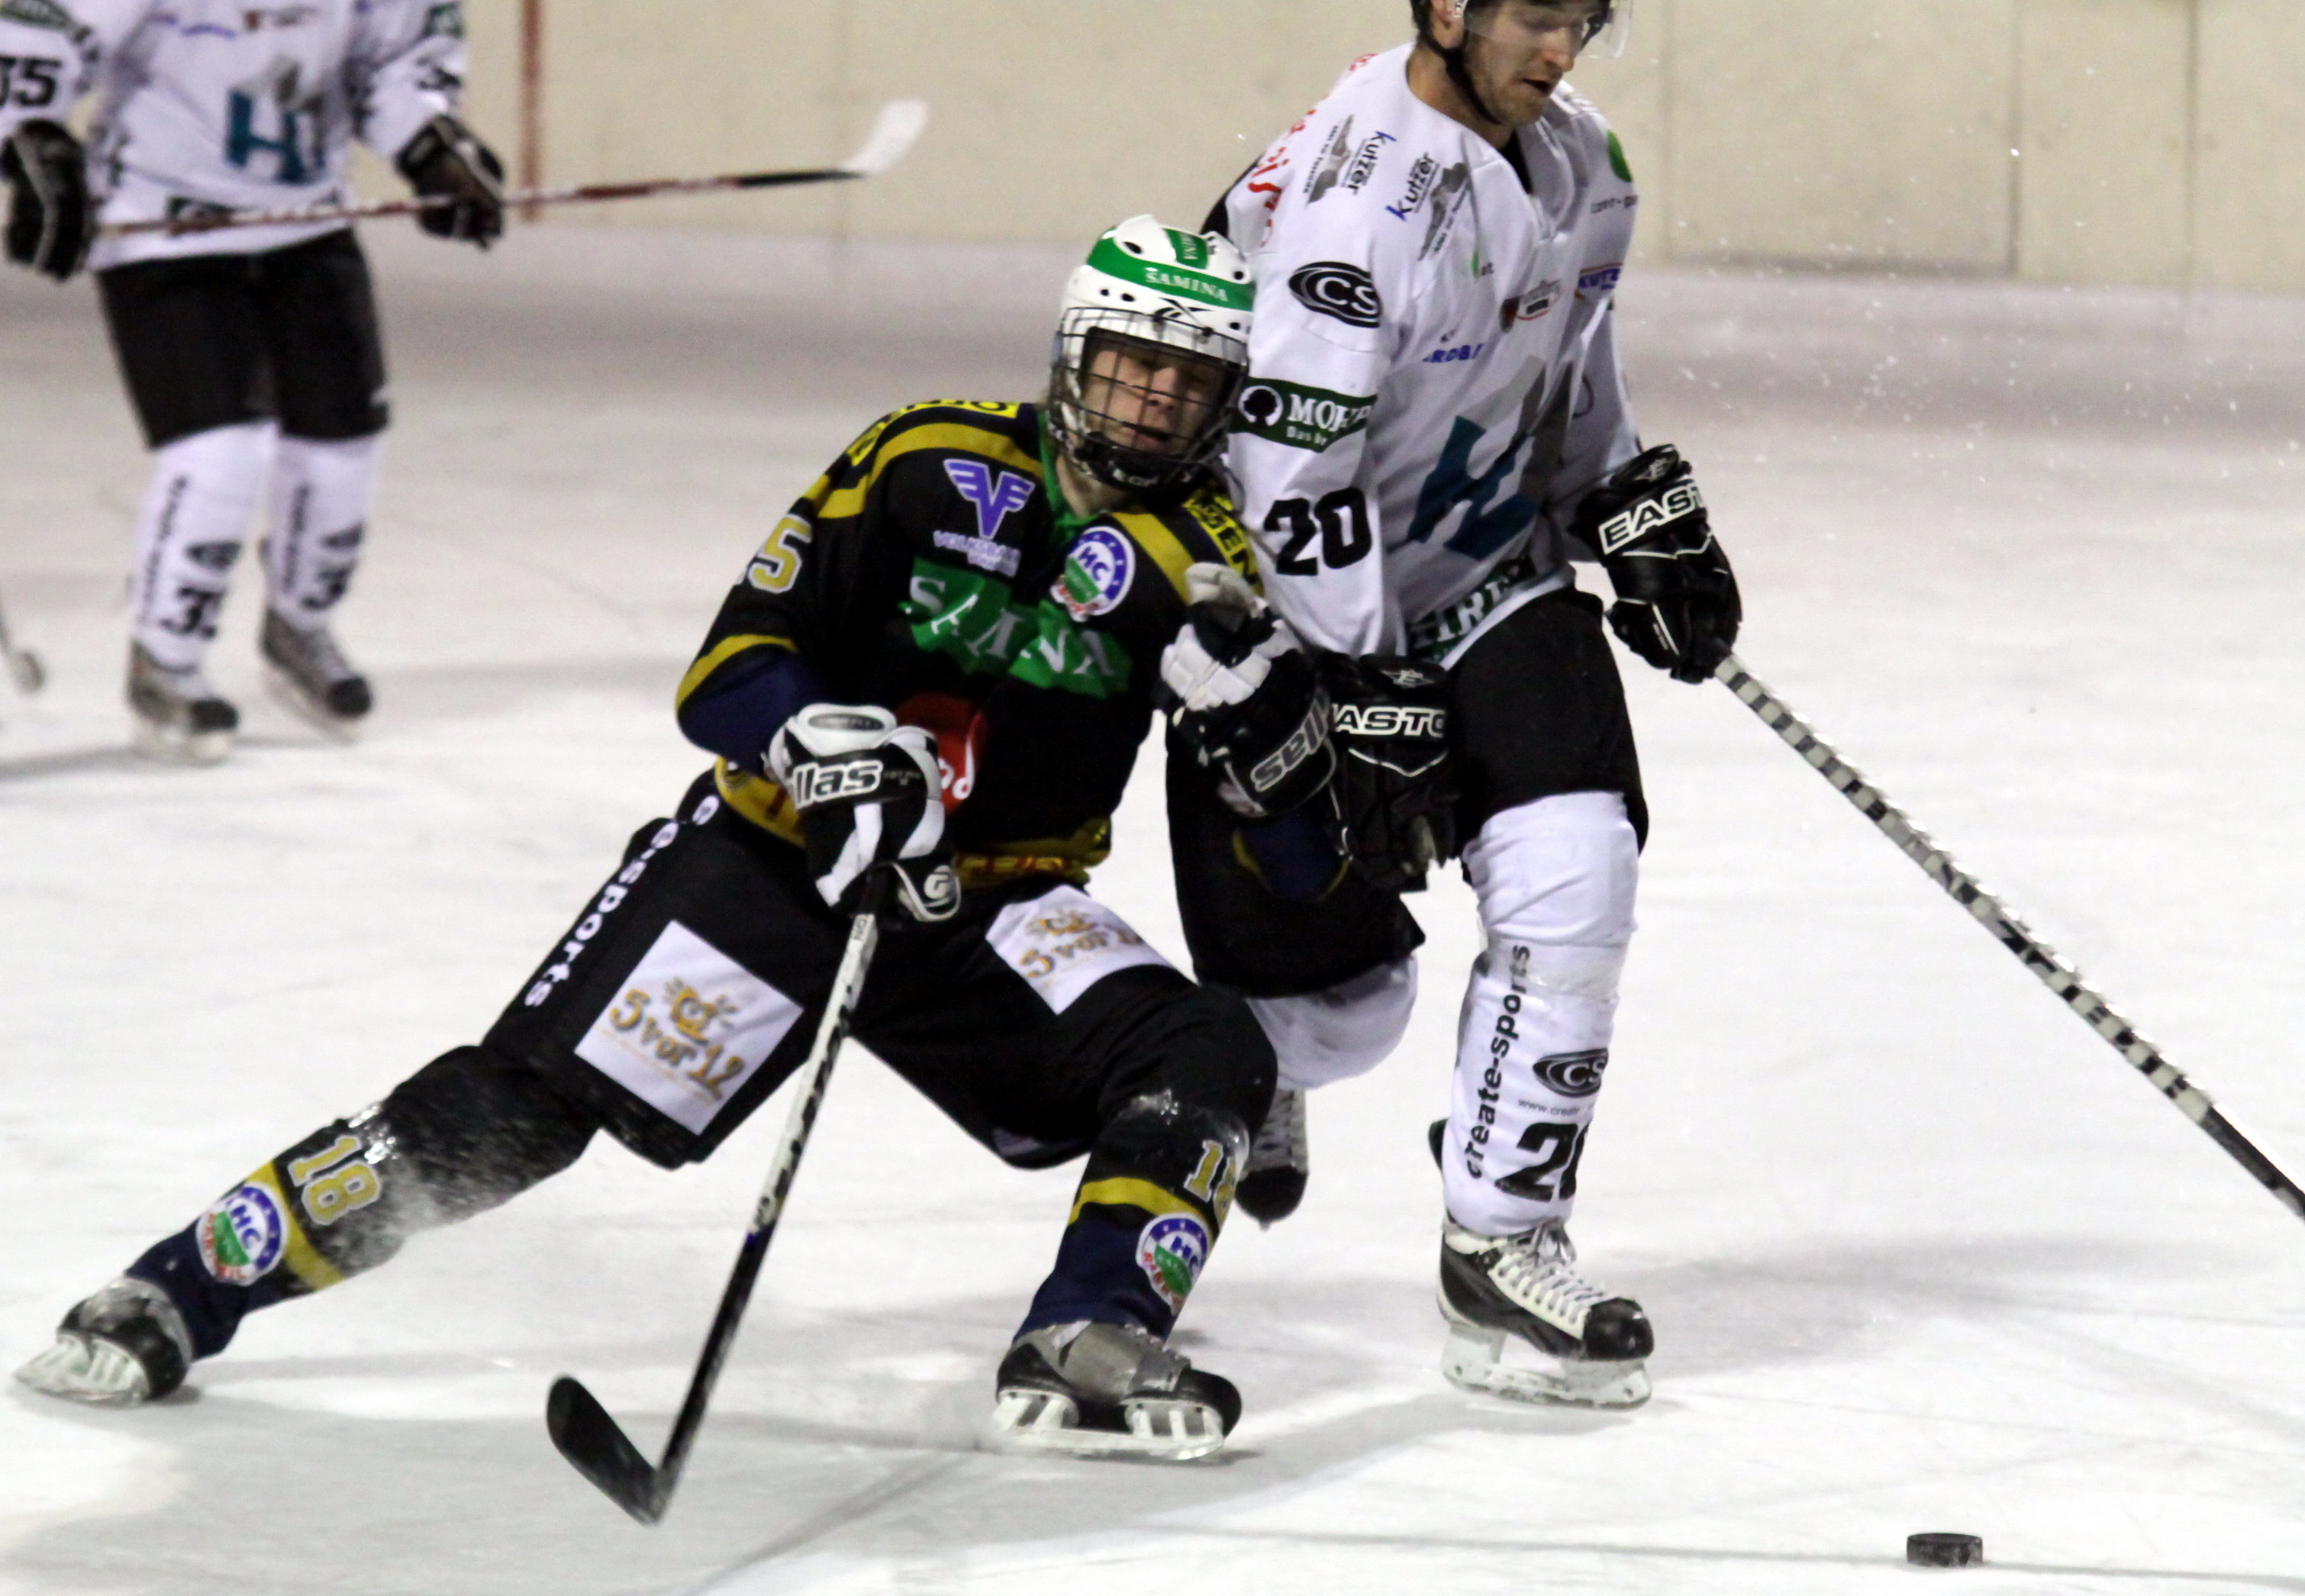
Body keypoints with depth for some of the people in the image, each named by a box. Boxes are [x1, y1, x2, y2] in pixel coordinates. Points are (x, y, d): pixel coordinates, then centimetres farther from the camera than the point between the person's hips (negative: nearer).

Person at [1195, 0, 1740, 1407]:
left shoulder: (1578, 160, 0)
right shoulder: (1353, 198, -27)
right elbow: (1293, 485, -27)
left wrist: (1644, 509, 10)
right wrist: (1367, 709, -27)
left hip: (1495, 579, 6)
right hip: (1305, 614, -6)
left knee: (1573, 870, -15)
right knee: (1339, 1000, 2)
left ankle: (1506, 1241, -5)